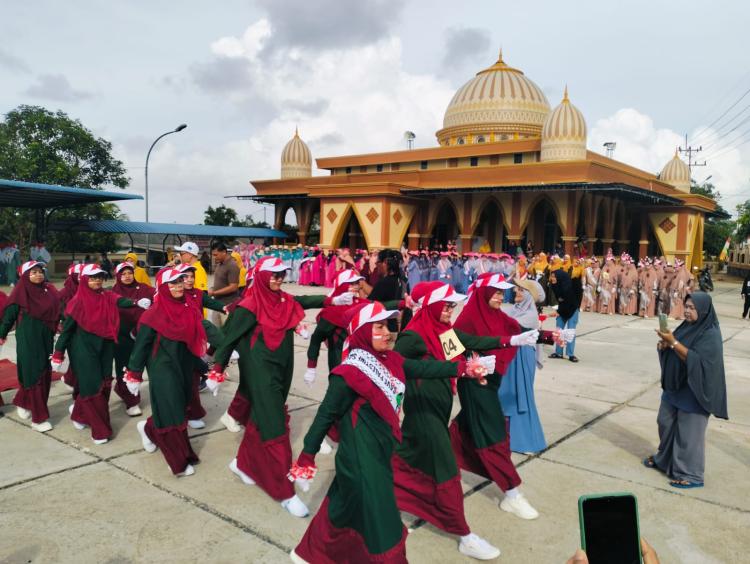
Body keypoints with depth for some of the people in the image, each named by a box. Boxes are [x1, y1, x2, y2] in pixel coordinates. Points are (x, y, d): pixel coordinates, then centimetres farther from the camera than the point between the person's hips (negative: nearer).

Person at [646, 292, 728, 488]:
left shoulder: (710, 334, -18)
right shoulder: (687, 326, 6)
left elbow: (695, 360, -27)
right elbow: (672, 349, 12)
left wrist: (673, 342, -29)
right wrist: (664, 344, -10)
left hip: (694, 391, -8)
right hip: (675, 386, 8)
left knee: (689, 432, 1)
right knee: (665, 423, 19)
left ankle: (691, 475, 14)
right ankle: (665, 458, 38)